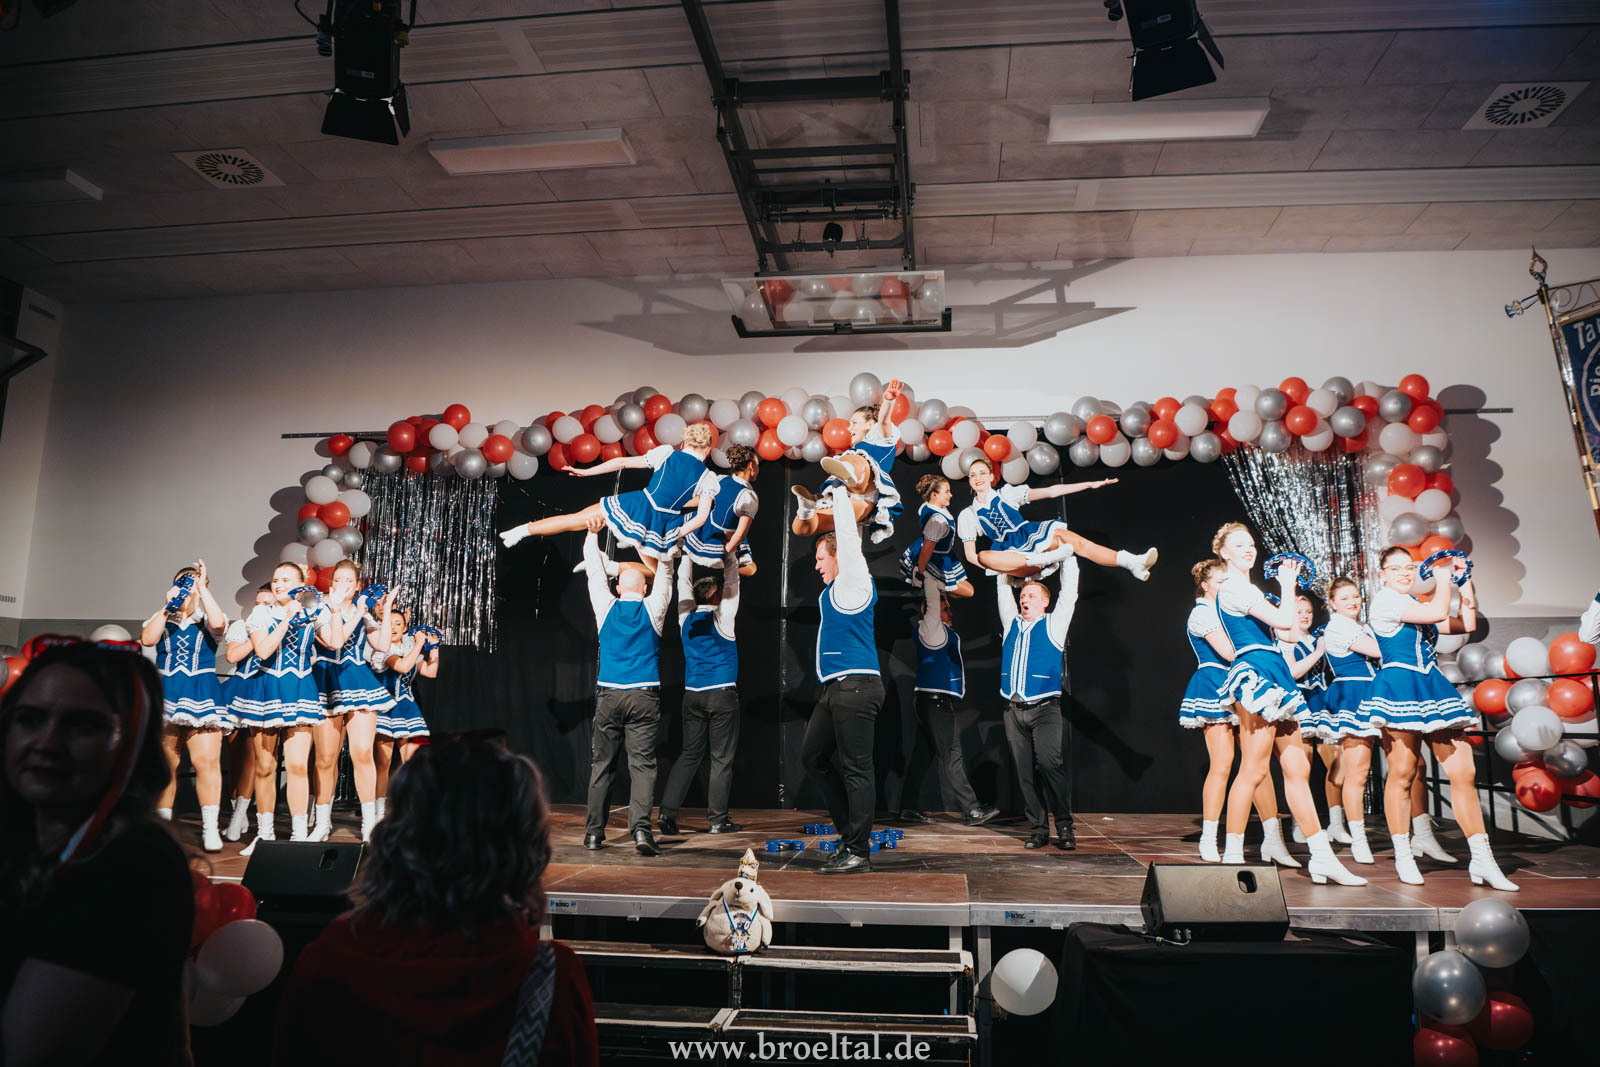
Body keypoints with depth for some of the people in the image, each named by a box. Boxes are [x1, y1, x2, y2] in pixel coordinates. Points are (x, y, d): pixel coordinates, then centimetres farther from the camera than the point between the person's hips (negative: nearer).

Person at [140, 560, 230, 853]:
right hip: (165, 694, 3)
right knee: (164, 763, 7)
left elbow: (218, 623, -17)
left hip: (201, 695, -3)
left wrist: (202, 586, -12)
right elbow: (147, 639, -4)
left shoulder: (207, 618, 8)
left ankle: (210, 828, -11)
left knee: (207, 760, -12)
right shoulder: (162, 618, 15)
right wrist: (167, 607, -6)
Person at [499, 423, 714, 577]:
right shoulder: (708, 478, 2)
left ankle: (526, 529, 7)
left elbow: (623, 462, 3)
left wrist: (587, 471, 8)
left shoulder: (666, 452, 3)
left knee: (577, 518, 13)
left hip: (638, 506, 0)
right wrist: (675, 536, 6)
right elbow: (701, 518, -5)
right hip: (661, 526, 0)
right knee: (657, 573, 21)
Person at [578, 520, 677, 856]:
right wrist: (671, 546, 22)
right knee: (642, 762, -3)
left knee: (602, 763, 9)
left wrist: (592, 535, 24)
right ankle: (641, 828, -16)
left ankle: (594, 832, 11)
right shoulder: (653, 609, 3)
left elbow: (594, 570, 16)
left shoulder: (606, 608, 5)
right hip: (644, 696, -1)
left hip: (608, 695, 2)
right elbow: (665, 573, 13)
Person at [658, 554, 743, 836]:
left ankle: (667, 811, 3)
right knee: (722, 758, 1)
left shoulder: (686, 617, 6)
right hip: (722, 695, -5)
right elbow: (732, 579, -2)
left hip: (692, 695, 5)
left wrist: (689, 549, 21)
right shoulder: (722, 617, -6)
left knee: (689, 754, 10)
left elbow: (684, 579, 16)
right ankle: (718, 819, 4)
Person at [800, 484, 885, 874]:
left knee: (855, 769, -6)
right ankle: (851, 832, 20)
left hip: (856, 688, -10)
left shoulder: (854, 582, -6)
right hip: (836, 690, 10)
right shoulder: (839, 588, 18)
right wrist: (837, 498, 33)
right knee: (812, 757, 12)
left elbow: (849, 538, -11)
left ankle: (858, 851, 1)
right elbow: (842, 537, 32)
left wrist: (841, 496, -3)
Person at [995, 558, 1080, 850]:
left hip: (1044, 708, -4)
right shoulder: (1011, 624, 17)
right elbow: (1003, 586, 25)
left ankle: (1064, 826, -6)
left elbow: (1069, 591, 8)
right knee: (1024, 771, 1)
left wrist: (1067, 555, 13)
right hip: (1014, 710, 4)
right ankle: (1038, 829, 6)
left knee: (1050, 763, -15)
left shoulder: (1053, 625, 9)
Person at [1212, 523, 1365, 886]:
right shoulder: (1231, 587, -9)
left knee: (1298, 768, 7)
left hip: (1275, 673, 10)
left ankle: (1322, 857, 9)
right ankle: (1232, 856, 0)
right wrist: (1287, 584, -1)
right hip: (1255, 673, -10)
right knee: (1254, 769, -8)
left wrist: (1286, 586, 23)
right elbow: (1283, 621, -16)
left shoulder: (1247, 589, 22)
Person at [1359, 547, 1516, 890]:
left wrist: (1464, 581, 19)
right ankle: (1403, 857, 5)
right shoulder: (1384, 599, -3)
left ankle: (1482, 861, 5)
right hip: (1399, 686, -7)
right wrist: (1442, 578, 3)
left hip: (1431, 687, 8)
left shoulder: (1417, 604, 22)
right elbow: (1437, 613, -14)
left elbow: (1467, 624, 22)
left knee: (1464, 771, 0)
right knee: (1403, 772, -5)